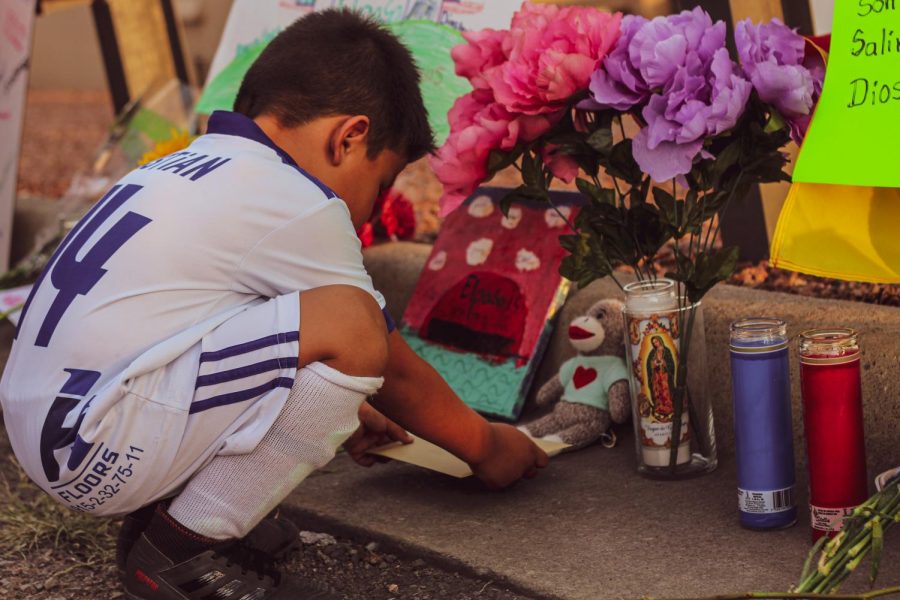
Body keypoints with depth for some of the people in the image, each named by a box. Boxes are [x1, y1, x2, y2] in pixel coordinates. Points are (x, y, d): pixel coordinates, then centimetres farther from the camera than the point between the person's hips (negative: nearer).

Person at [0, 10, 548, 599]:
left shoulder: (189, 170, 18)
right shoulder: (298, 205, -9)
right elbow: (394, 372, 1)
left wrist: (338, 414, 42)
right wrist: (487, 445, 17)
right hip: (95, 445, -10)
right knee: (347, 325, -18)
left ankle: (161, 512, 11)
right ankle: (187, 550, -8)